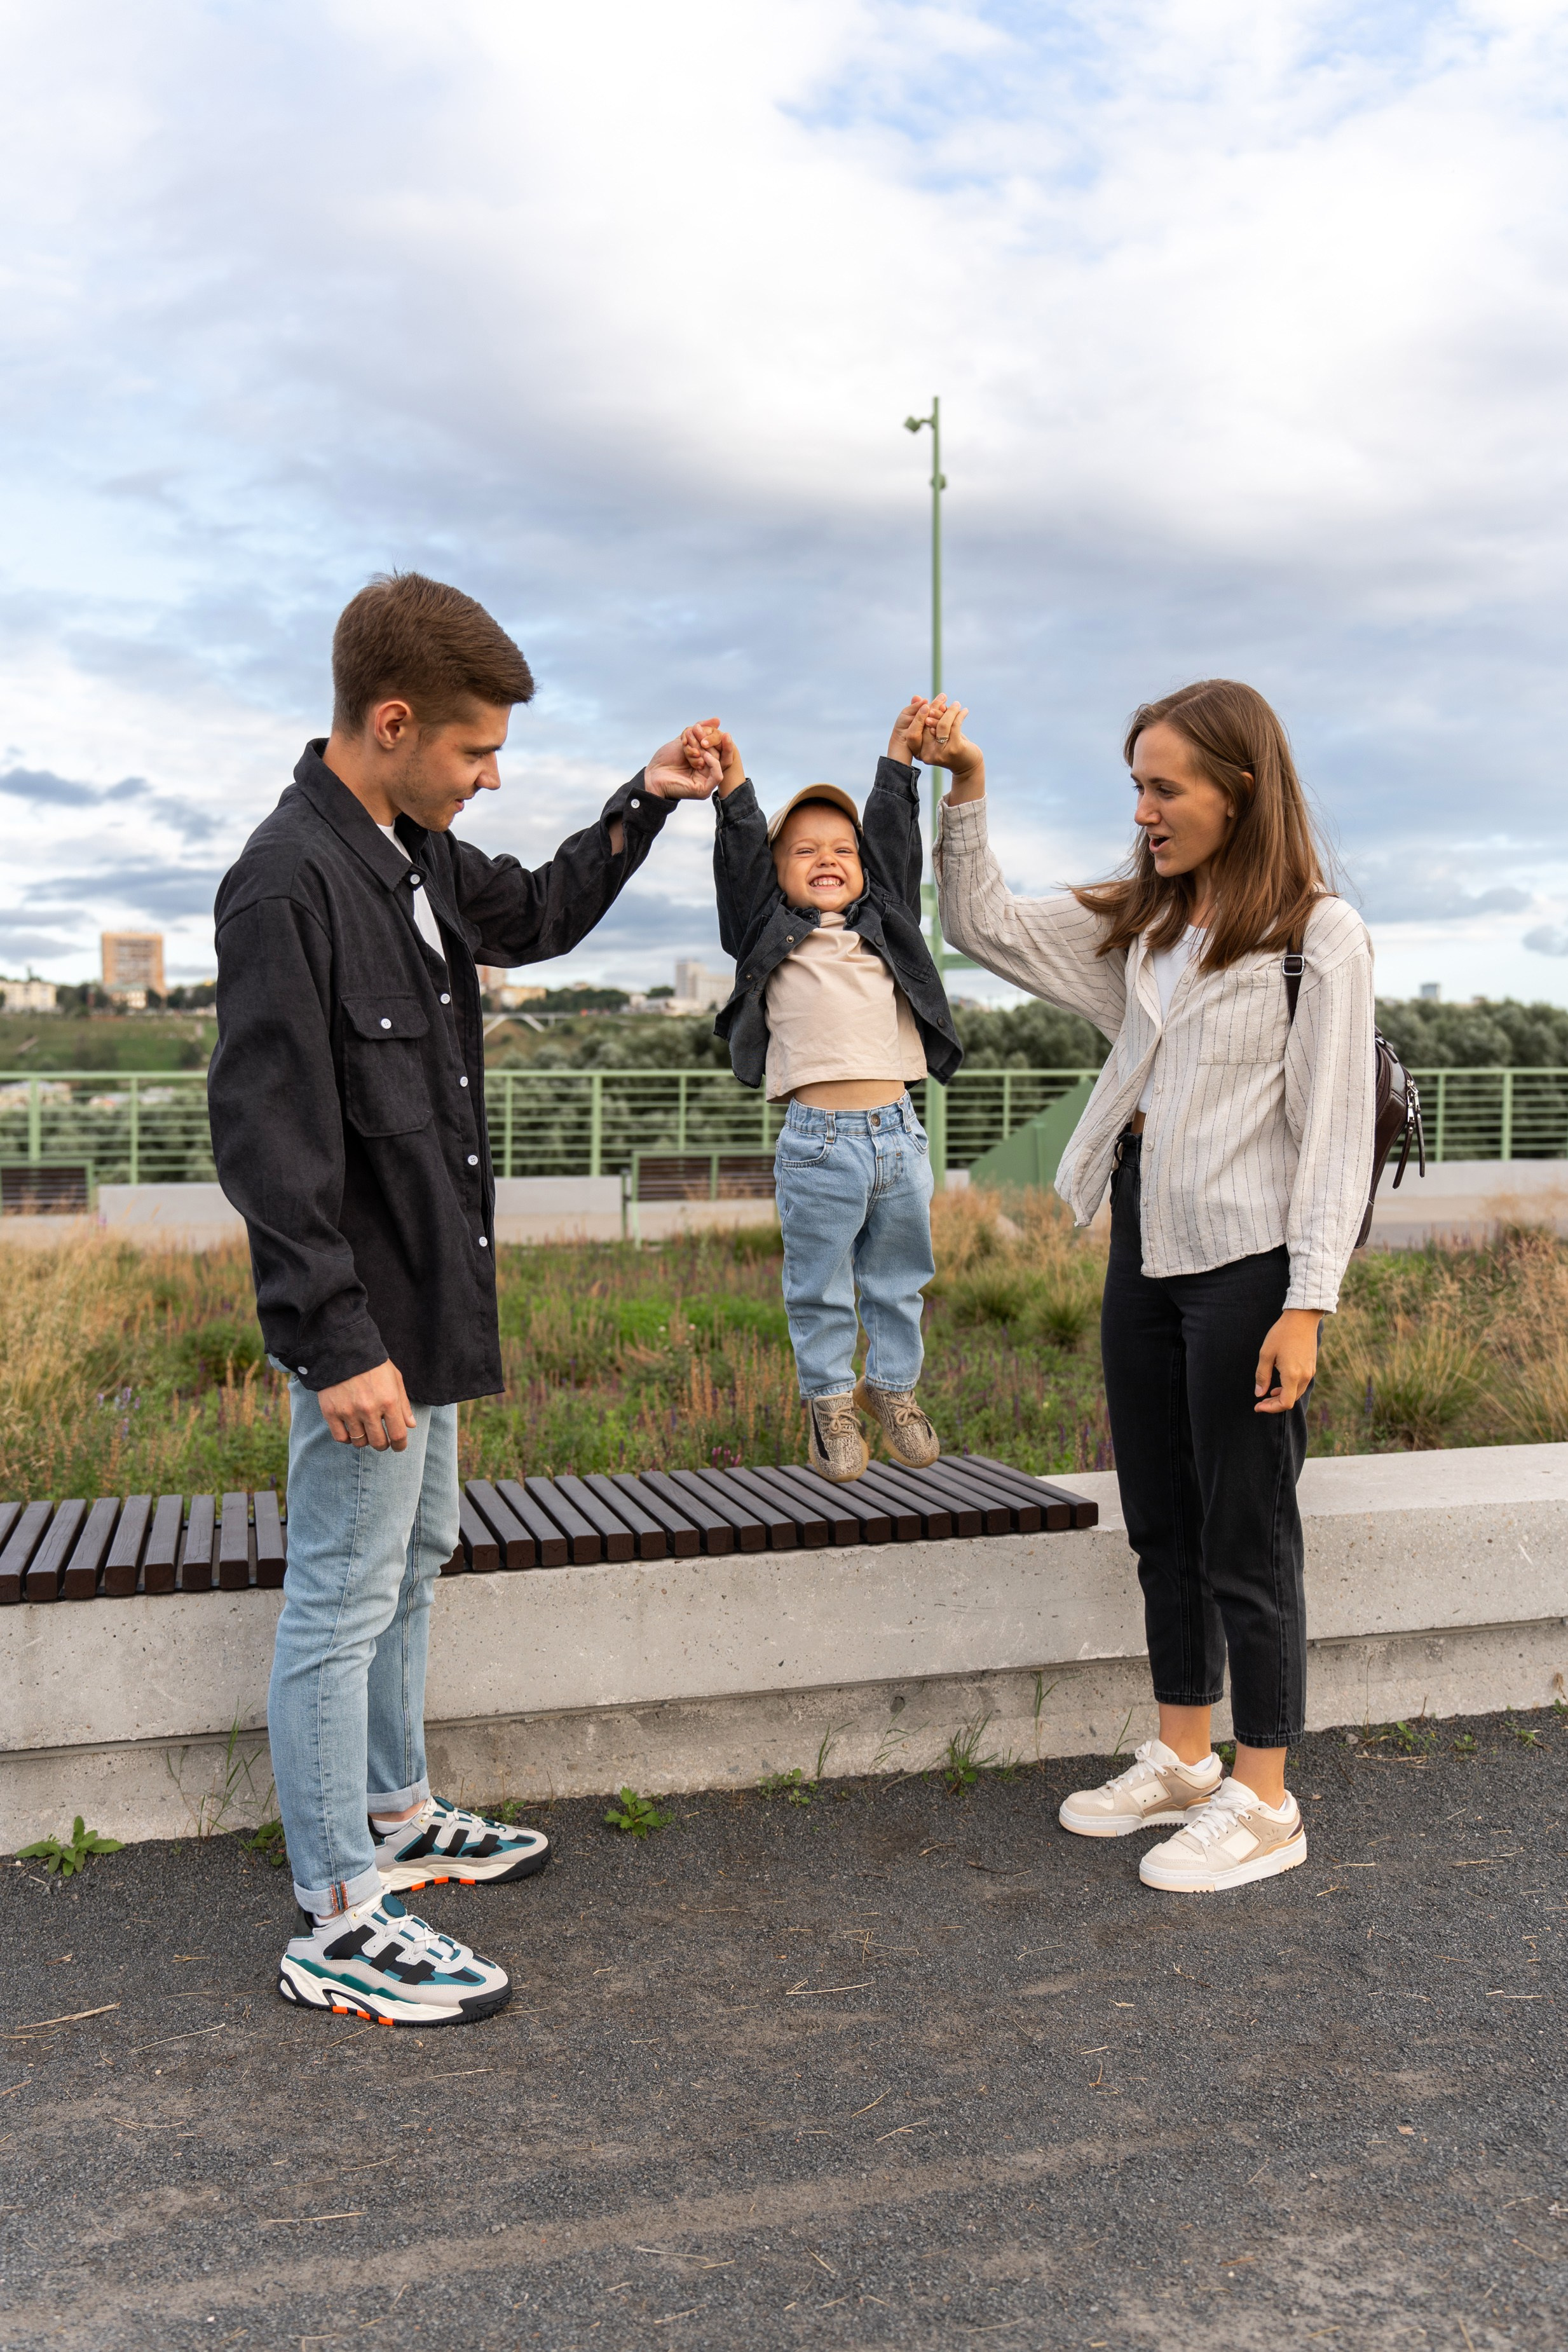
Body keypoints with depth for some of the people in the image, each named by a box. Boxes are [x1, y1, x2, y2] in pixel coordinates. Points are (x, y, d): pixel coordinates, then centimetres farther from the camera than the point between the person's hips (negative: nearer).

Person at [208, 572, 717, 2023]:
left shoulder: (415, 853, 8)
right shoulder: (290, 883, -20)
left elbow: (534, 919, 28)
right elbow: (266, 1138, -24)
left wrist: (643, 807, 16)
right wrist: (337, 1341, -25)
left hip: (427, 1298, 10)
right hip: (361, 1316, -10)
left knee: (415, 1552, 22)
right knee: (345, 1601, -1)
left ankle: (395, 1819, 40)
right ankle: (337, 1929, 12)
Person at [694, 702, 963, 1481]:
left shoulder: (883, 924, 15)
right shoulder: (771, 932, 6)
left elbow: (893, 837, 8)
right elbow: (741, 852, -5)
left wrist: (900, 754, 0)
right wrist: (731, 783, -20)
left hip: (898, 1131, 4)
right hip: (818, 1140, -3)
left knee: (899, 1277, 15)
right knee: (820, 1285, 6)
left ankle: (892, 1386, 32)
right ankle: (830, 1400, 21)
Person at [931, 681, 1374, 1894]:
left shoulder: (1319, 934, -8)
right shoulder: (1140, 922, 11)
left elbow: (1336, 1131, -11)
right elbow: (986, 927, 14)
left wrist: (1306, 1306, -16)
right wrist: (966, 790, 2)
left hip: (1247, 1260, -7)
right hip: (1145, 1249, 7)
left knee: (1247, 1537, 2)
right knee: (1160, 1521, 15)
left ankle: (1264, 1800, 16)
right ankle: (1183, 1759, 30)